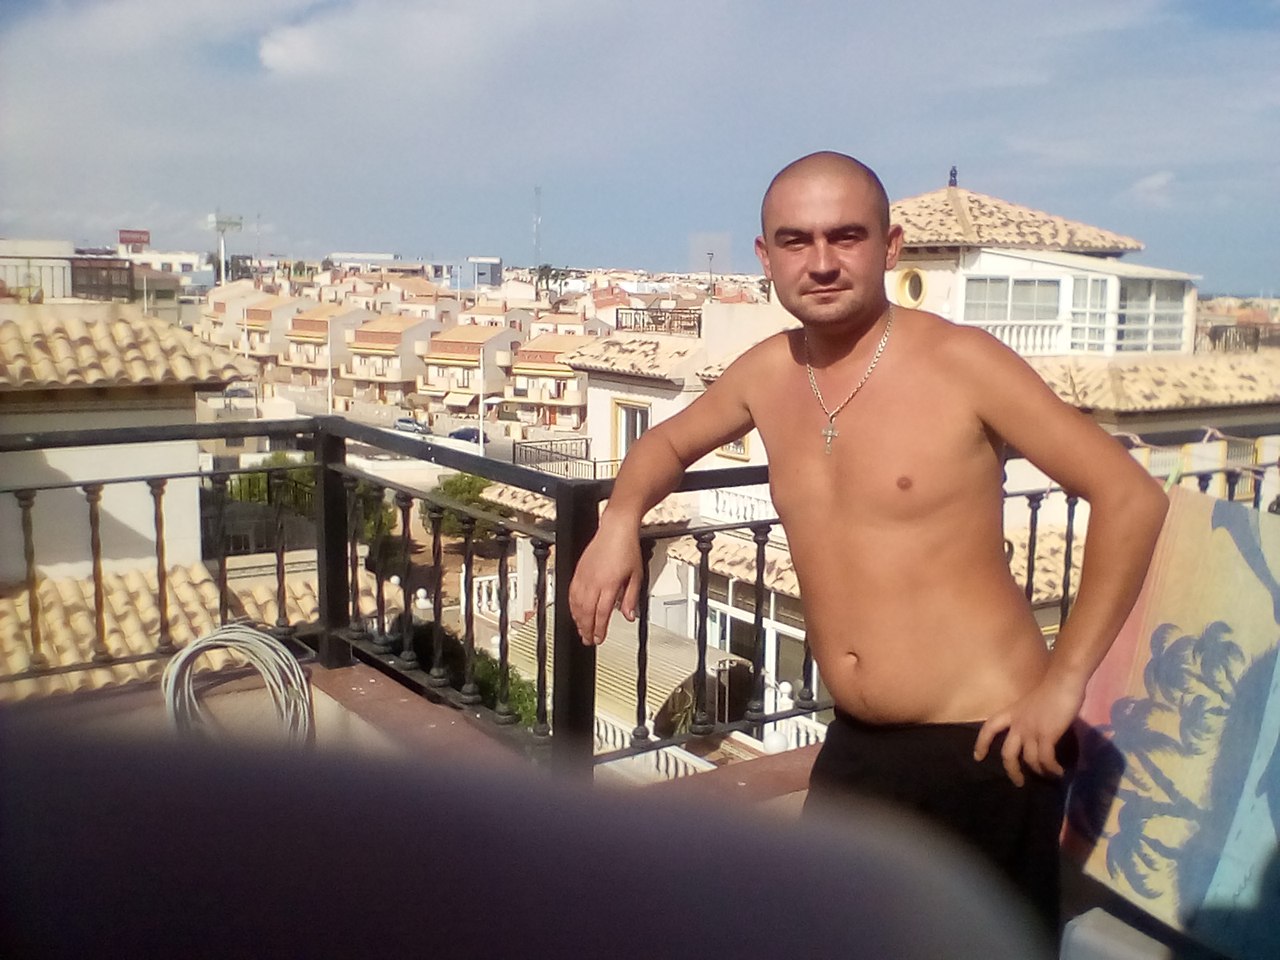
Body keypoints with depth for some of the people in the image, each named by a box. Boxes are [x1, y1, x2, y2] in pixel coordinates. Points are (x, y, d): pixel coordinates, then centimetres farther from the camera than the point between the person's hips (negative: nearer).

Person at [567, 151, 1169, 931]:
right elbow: (670, 441, 20)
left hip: (984, 745, -5)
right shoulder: (768, 374, 1)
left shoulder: (960, 363, -15)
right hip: (857, 745, 6)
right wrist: (622, 518, -1)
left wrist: (1063, 681, -13)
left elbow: (1133, 498, -13)